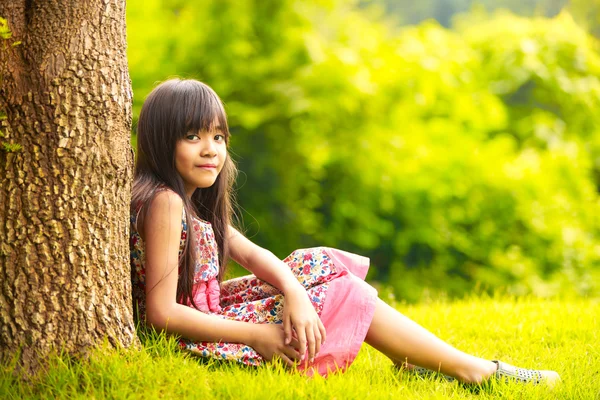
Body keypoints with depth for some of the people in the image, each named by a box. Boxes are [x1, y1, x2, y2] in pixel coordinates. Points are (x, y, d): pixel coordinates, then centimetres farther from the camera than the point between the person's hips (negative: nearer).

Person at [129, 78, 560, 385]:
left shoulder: (195, 200, 11)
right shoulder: (165, 202, -21)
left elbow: (251, 253, 5)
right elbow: (162, 312, -26)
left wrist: (294, 292, -16)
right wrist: (257, 336, -22)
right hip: (197, 340, -10)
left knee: (318, 264, 14)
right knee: (343, 294, -4)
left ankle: (408, 357, 16)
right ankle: (474, 370, 6)